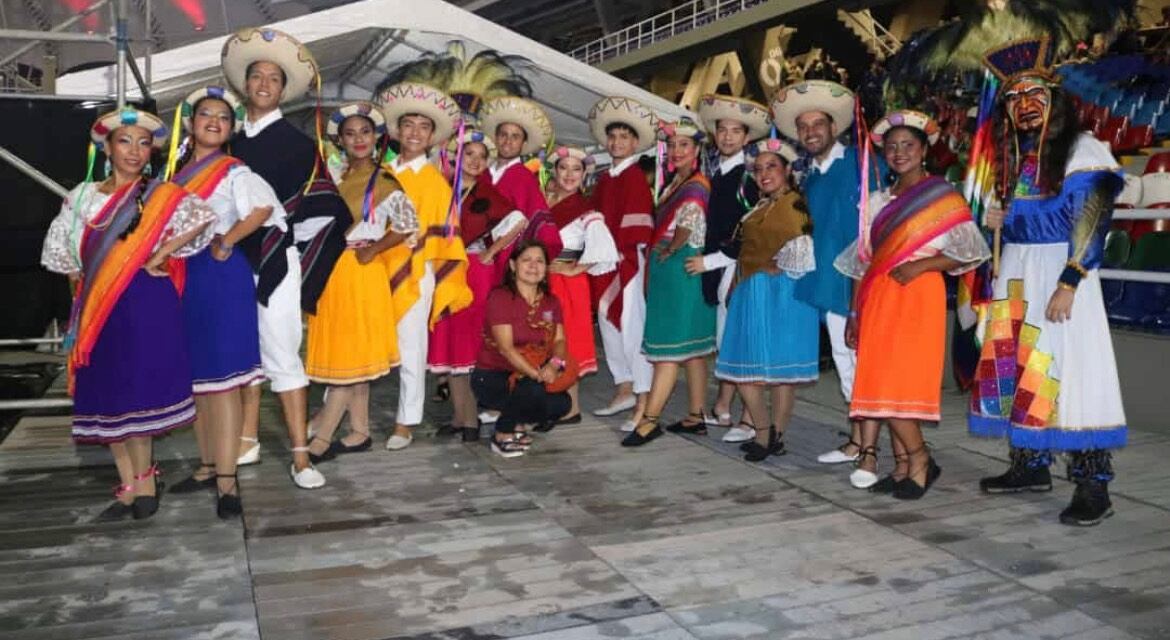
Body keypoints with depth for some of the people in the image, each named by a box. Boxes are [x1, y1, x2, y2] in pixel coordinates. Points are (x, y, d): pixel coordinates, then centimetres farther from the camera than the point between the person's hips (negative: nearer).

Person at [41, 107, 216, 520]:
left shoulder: (161, 196, -2)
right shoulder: (83, 196, 11)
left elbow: (203, 218, -19)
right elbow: (57, 246, 17)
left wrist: (160, 256, -17)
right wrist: (83, 281, 7)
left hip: (146, 305, -5)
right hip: (97, 308, 5)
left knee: (137, 395, -6)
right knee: (106, 396, 5)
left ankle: (143, 483, 8)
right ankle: (129, 487, 13)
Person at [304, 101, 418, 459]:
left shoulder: (384, 182, -1)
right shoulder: (334, 179, 13)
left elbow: (407, 225, -4)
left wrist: (374, 249, -13)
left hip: (362, 272, -6)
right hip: (330, 272, 6)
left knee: (353, 351, -5)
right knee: (343, 353, 7)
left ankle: (321, 435, -2)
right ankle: (360, 432, 15)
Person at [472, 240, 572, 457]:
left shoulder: (551, 302, 9)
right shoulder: (500, 297, -12)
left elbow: (559, 339, 0)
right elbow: (506, 348, -20)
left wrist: (554, 364, -23)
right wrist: (535, 374, -30)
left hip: (529, 377, 7)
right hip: (492, 376, -7)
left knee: (561, 404, -17)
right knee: (534, 391, -33)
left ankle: (514, 424, 12)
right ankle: (502, 436, -7)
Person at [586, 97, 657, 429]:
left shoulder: (636, 176, -6)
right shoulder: (604, 179, 15)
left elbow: (636, 225, -12)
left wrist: (618, 252, -13)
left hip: (628, 261, -8)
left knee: (632, 327, -9)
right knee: (608, 324, 12)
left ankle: (644, 402, -5)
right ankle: (624, 390, 24)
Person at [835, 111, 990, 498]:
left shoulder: (942, 196, 1)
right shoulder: (878, 201, 16)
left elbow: (970, 251, -3)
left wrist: (921, 265, -14)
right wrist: (855, 313, 11)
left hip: (918, 296, -5)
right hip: (878, 299, 5)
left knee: (896, 383, -12)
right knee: (881, 383, 2)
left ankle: (919, 459, 6)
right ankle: (904, 466, 11)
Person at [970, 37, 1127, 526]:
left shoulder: (1084, 151, -6)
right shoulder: (1016, 155, 15)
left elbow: (1090, 225, -14)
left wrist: (1068, 284, -20)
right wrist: (1000, 222, 6)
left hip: (1060, 273, -7)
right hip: (1016, 273, 7)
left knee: (1071, 369, -9)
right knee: (1018, 369, 7)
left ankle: (1093, 486, -5)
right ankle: (1030, 466, 18)